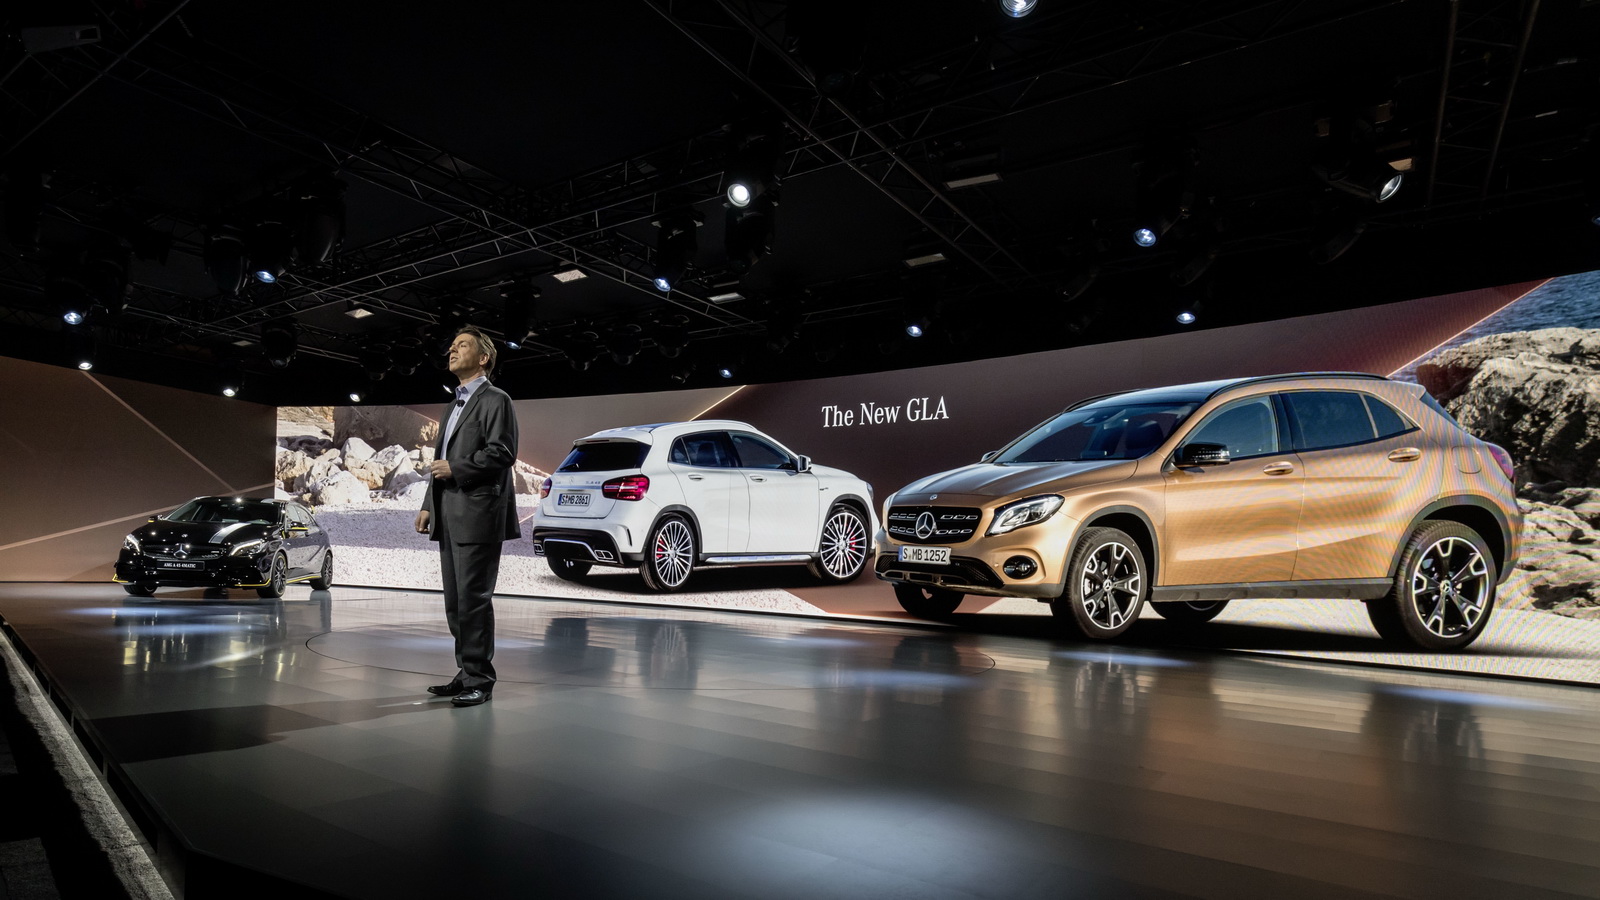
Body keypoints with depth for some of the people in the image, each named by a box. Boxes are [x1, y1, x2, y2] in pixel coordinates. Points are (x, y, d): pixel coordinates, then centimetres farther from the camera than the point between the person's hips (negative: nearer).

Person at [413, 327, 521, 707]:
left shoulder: (495, 400, -4)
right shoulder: (452, 406, 23)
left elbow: (502, 452, -15)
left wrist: (455, 469, -12)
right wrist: (429, 505, 16)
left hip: (478, 515, -9)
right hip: (450, 518, 9)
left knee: (473, 599, -7)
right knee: (455, 602, 11)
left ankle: (480, 681, 2)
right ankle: (466, 673, 20)